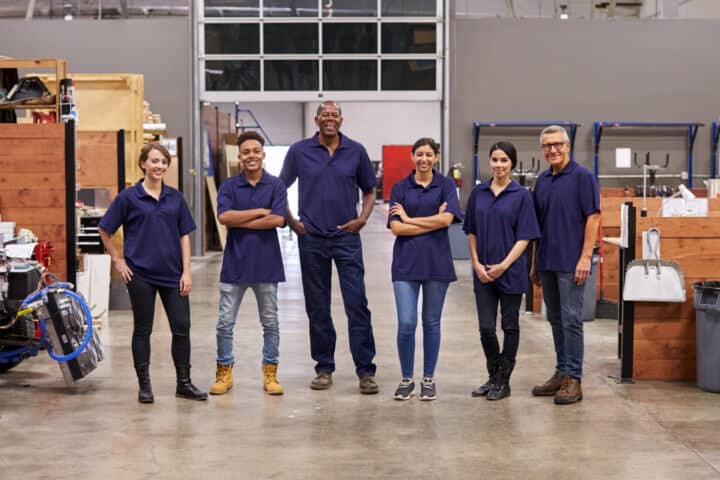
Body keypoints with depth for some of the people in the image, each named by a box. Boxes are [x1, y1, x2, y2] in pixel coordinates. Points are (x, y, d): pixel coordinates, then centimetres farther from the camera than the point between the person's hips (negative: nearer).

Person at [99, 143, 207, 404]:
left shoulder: (175, 197, 6)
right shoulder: (128, 197, -4)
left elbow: (184, 235, 7)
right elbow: (105, 230, 3)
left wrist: (186, 271, 0)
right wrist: (118, 260, -1)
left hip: (172, 273, 3)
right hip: (140, 273, -3)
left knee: (182, 327, 3)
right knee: (142, 329, 5)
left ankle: (184, 383, 14)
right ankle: (144, 385, 14)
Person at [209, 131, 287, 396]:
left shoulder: (276, 185, 0)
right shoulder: (229, 186, 3)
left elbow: (278, 219, -14)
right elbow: (224, 216, -13)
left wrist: (240, 222, -11)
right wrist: (260, 212, -13)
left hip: (266, 264, 0)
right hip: (235, 263, 1)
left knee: (270, 322, 8)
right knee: (225, 322, 3)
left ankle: (270, 374, 18)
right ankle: (224, 373, 15)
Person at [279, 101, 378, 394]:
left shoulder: (356, 151, 5)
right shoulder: (299, 151, 3)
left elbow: (369, 190, 13)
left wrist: (363, 218, -2)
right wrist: (291, 221, 1)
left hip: (346, 237, 0)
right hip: (312, 238, 1)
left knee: (357, 304, -6)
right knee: (317, 307, 6)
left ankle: (366, 371, -2)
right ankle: (324, 368, 16)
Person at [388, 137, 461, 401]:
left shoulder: (446, 184, 2)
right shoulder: (400, 187, 5)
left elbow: (446, 219, -13)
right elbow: (396, 227, -6)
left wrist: (410, 219, -8)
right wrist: (432, 222, -10)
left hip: (436, 261, 0)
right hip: (406, 262, 0)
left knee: (431, 322, 7)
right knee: (406, 323, -6)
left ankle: (428, 379, 18)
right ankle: (406, 379, 10)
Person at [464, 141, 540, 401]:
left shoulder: (522, 195, -5)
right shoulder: (478, 193, 5)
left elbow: (524, 237, -7)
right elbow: (472, 233, 8)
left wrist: (504, 265, -15)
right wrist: (477, 264, -3)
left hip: (511, 272, -3)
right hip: (483, 272, 3)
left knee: (510, 326, 6)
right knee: (486, 328, 4)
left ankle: (503, 381, 16)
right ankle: (493, 377, 22)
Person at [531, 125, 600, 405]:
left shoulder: (582, 177, -6)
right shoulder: (542, 180, 13)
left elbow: (593, 218, -11)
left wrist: (585, 257, -17)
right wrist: (535, 263, 15)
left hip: (570, 263, -7)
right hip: (547, 263, 7)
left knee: (571, 319, -5)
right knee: (555, 320, 12)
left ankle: (573, 379, 0)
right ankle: (561, 373, 20)